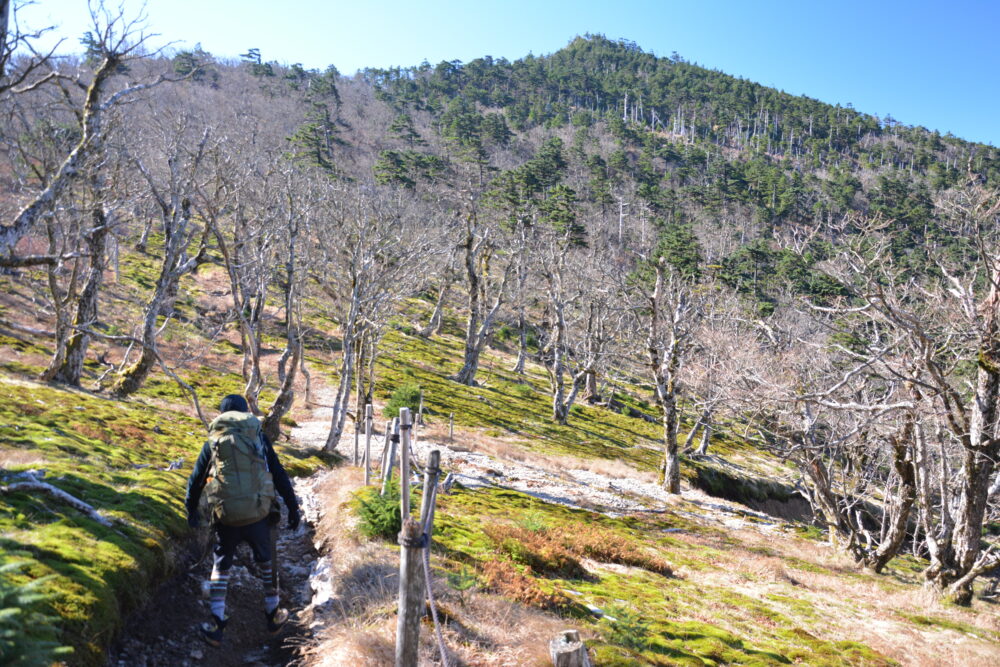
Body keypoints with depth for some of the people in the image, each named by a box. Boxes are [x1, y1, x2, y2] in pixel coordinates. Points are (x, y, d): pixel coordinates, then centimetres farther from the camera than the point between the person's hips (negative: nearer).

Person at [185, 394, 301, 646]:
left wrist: (191, 510, 27)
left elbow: (196, 479, 12)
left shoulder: (213, 441, 6)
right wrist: (293, 508, 9)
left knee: (221, 565, 20)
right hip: (258, 515, 0)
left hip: (226, 518, 0)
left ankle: (216, 624, 19)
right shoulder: (259, 438, 3)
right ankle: (273, 615, 31)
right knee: (266, 562, 20)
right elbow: (280, 476, 2)